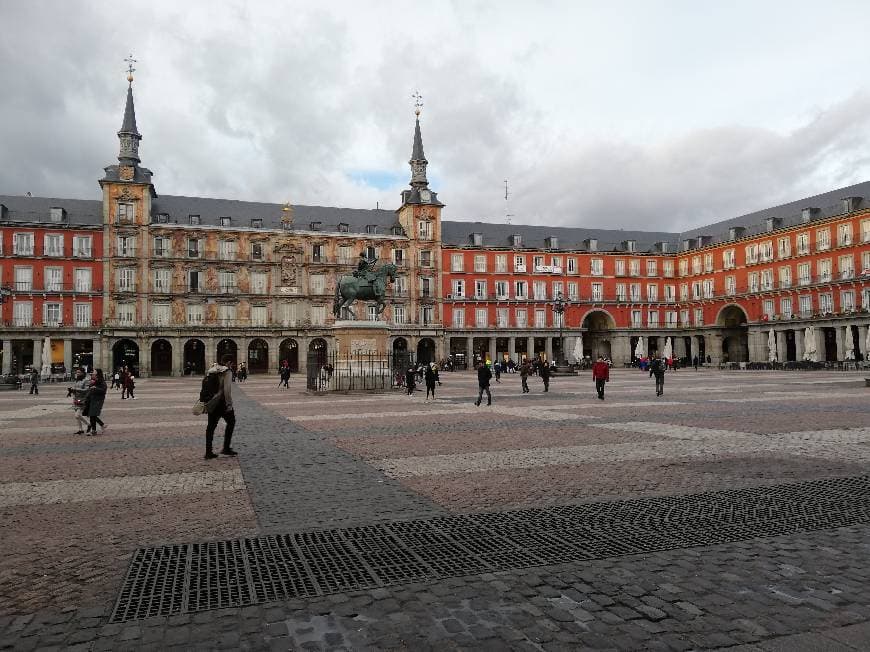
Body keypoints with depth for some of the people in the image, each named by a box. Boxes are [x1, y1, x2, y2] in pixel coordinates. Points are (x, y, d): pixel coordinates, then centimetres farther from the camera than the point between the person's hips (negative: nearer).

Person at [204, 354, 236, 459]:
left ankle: (208, 452, 12)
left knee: (211, 426, 10)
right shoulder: (227, 372, -14)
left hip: (211, 402, 7)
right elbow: (227, 390, -21)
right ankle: (226, 448, 10)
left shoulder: (211, 371, 8)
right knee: (230, 422, 12)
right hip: (222, 402, -7)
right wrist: (229, 405, -15)